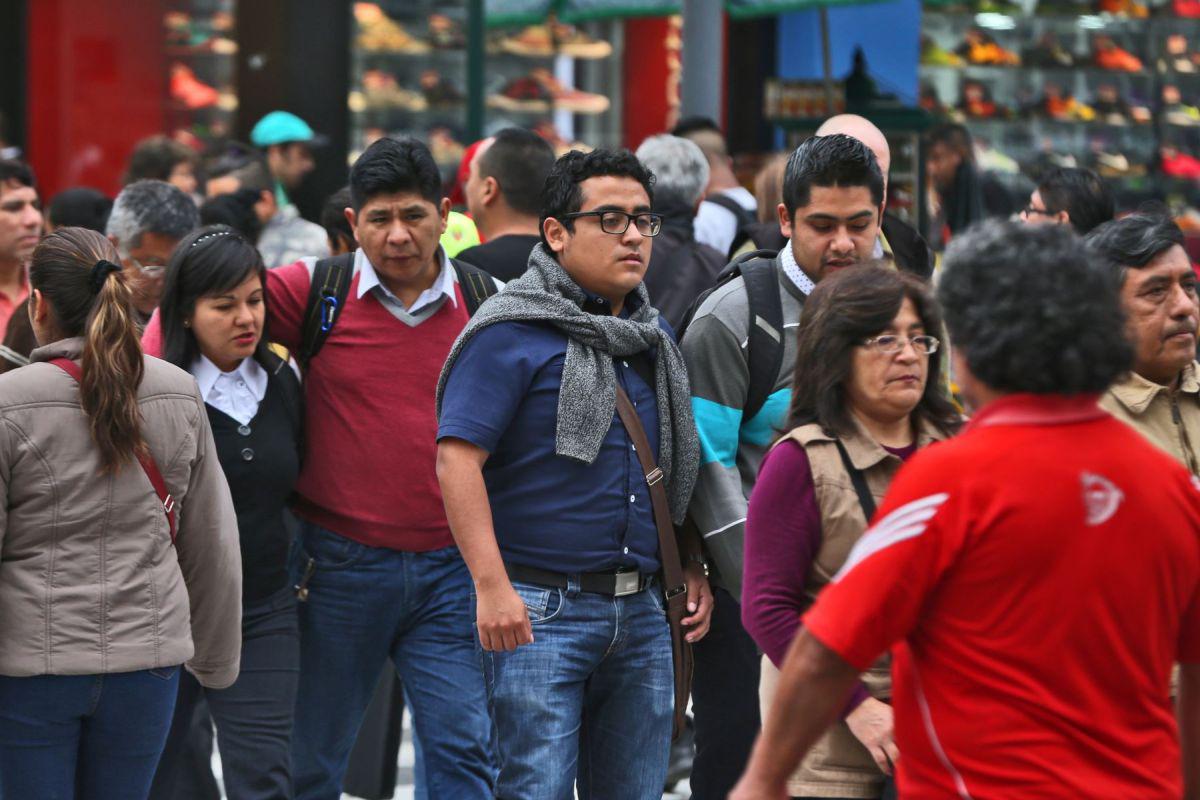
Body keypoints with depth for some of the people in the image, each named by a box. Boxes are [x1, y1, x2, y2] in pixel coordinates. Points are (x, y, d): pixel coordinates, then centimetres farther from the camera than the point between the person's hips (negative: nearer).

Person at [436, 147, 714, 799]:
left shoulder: (653, 336, 16)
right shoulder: (511, 331, -8)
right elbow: (457, 457, -15)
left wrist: (692, 568, 16)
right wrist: (491, 586, -21)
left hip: (640, 612, 7)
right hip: (541, 610, -7)